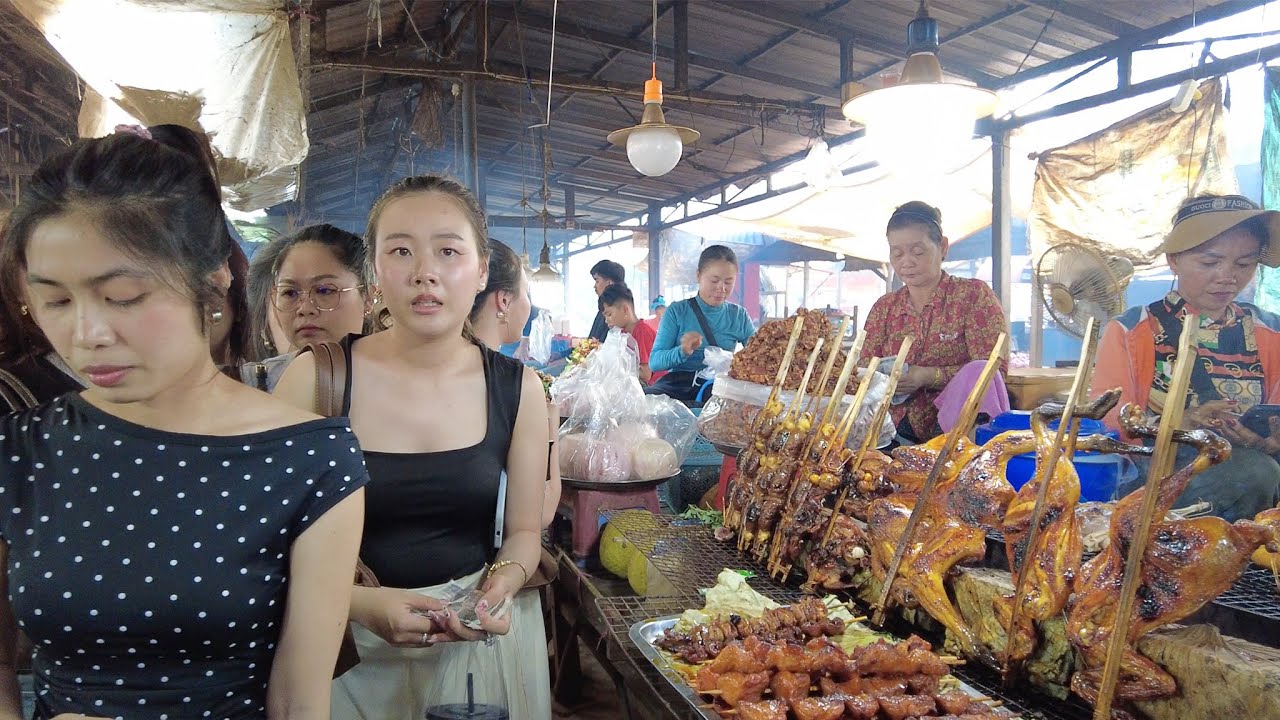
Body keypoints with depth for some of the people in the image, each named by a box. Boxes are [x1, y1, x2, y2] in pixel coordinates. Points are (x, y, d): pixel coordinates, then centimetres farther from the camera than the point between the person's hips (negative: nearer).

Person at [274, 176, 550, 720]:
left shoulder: (517, 388, -7)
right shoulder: (314, 377, -13)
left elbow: (522, 530, 2)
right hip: (348, 644, -1)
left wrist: (499, 587, -17)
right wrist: (361, 604, -21)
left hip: (478, 637, 2)